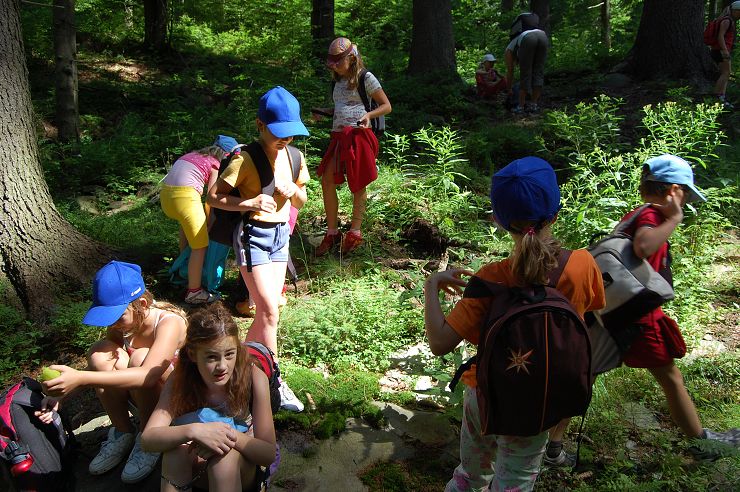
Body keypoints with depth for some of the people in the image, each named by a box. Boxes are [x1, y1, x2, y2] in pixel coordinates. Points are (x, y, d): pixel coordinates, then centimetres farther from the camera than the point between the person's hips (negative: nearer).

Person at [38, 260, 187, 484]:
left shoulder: (169, 322, -28)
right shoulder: (122, 325, -9)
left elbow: (147, 375, -42)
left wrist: (81, 378, -50)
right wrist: (62, 392, -27)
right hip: (146, 395, 6)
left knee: (140, 357, -34)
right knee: (100, 353, -20)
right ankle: (123, 434, -4)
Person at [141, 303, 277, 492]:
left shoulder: (254, 378, -21)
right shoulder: (181, 378, -15)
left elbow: (269, 454, -21)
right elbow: (148, 439, -25)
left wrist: (230, 436, -40)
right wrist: (192, 431, -43)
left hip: (242, 471, -2)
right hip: (197, 470, 2)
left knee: (225, 454, -35)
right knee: (177, 447, -30)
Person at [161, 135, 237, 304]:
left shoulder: (193, 155, 23)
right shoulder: (216, 165, 4)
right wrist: (209, 222, 13)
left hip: (165, 192, 8)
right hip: (184, 195, -8)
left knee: (186, 223, 37)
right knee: (200, 246, -1)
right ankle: (194, 292, 2)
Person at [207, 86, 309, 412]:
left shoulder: (294, 157, 4)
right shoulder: (246, 160, -15)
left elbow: (301, 202, 13)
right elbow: (214, 197, -15)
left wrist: (293, 189, -9)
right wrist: (251, 203, -28)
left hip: (280, 233, 7)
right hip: (253, 235, -7)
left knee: (267, 310, 10)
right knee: (269, 312, -9)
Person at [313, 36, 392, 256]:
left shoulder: (365, 78, -2)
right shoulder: (339, 81, 19)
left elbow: (386, 106, -1)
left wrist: (369, 115, -19)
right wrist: (324, 111, 14)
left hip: (358, 136, -7)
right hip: (339, 137, 7)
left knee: (358, 185, 1)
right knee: (327, 181, -3)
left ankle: (355, 232, 12)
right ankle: (332, 232, 7)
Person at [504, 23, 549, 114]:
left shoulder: (509, 51, 33)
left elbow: (510, 73, 30)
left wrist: (509, 90, 40)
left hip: (527, 39, -4)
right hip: (542, 35, 4)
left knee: (525, 74, 6)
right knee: (538, 73, 14)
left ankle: (520, 107, 7)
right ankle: (534, 105, 13)